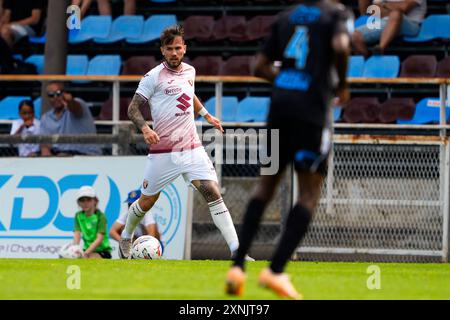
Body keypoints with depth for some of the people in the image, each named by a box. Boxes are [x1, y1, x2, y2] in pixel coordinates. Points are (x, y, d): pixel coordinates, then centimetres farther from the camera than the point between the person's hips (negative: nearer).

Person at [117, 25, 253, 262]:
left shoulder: (189, 71, 10)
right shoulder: (154, 76, -7)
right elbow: (133, 108, -9)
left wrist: (206, 115, 34)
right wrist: (145, 129, -26)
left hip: (192, 148, 4)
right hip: (162, 152, -3)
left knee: (213, 193, -12)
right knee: (146, 202, 8)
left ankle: (236, 250, -17)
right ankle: (126, 238, 38)